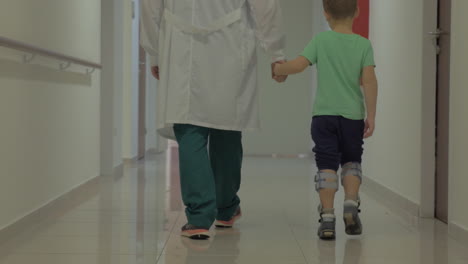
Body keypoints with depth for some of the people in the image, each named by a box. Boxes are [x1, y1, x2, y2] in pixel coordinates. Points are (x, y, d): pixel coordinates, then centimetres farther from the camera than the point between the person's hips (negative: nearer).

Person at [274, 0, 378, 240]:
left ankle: (327, 217, -3)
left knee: (327, 165, 2)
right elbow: (369, 80, -6)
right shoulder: (364, 44, 0)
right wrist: (371, 115, -3)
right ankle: (350, 204, 1)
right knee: (351, 161, 19)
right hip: (353, 115, 1)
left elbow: (298, 65, -9)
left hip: (324, 114, -1)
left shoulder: (321, 41, -1)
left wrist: (276, 69, 10)